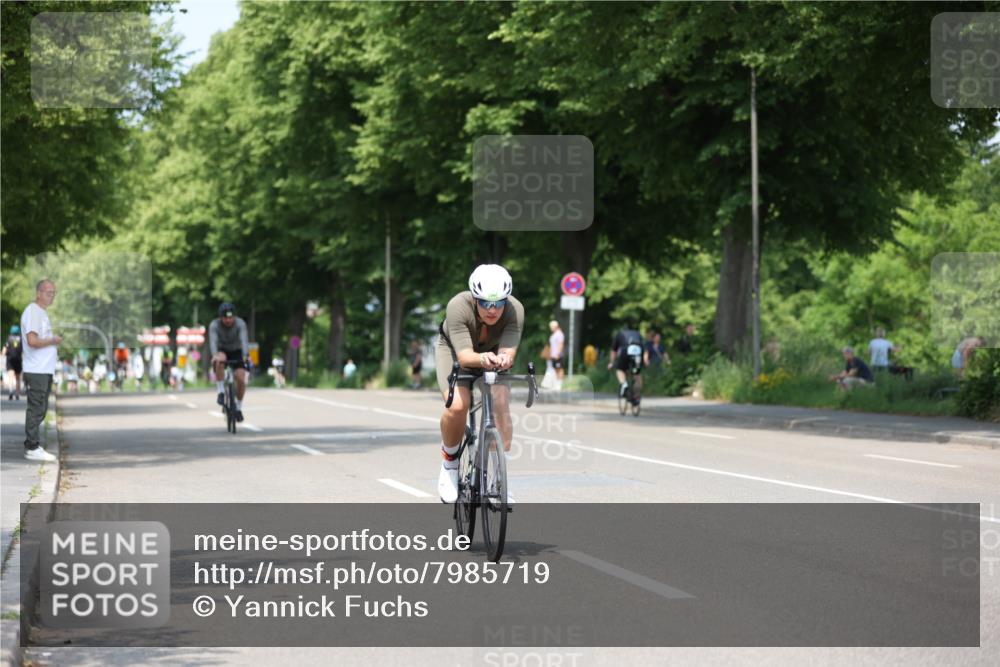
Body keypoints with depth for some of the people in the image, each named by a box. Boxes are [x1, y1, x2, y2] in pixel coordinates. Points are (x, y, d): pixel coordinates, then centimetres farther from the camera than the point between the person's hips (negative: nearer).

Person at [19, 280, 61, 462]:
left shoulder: (42, 312, 19)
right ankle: (32, 448, -6)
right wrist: (53, 340, -11)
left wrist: (54, 344, 12)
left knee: (40, 409, 13)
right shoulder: (32, 312, -13)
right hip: (36, 371, -10)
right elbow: (32, 341, -23)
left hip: (45, 370, 10)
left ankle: (32, 445, 19)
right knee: (36, 409, -8)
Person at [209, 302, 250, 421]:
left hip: (236, 352, 1)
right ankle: (221, 392, -26)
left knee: (241, 378, -16)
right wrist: (215, 355, -57)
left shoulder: (240, 324, -23)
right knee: (219, 361, -37)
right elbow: (213, 341, -38)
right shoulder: (214, 325, -23)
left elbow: (244, 340, -37)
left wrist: (246, 356, -54)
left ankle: (238, 408, 5)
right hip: (222, 352, -1)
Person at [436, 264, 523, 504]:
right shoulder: (458, 307, -38)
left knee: (501, 405, -21)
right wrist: (482, 359, -66)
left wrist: (504, 359, -65)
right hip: (454, 349, -2)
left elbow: (508, 351, -41)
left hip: (493, 353, 2)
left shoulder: (515, 310, -32)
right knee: (457, 405, -26)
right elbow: (464, 356, -44)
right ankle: (449, 462, 1)